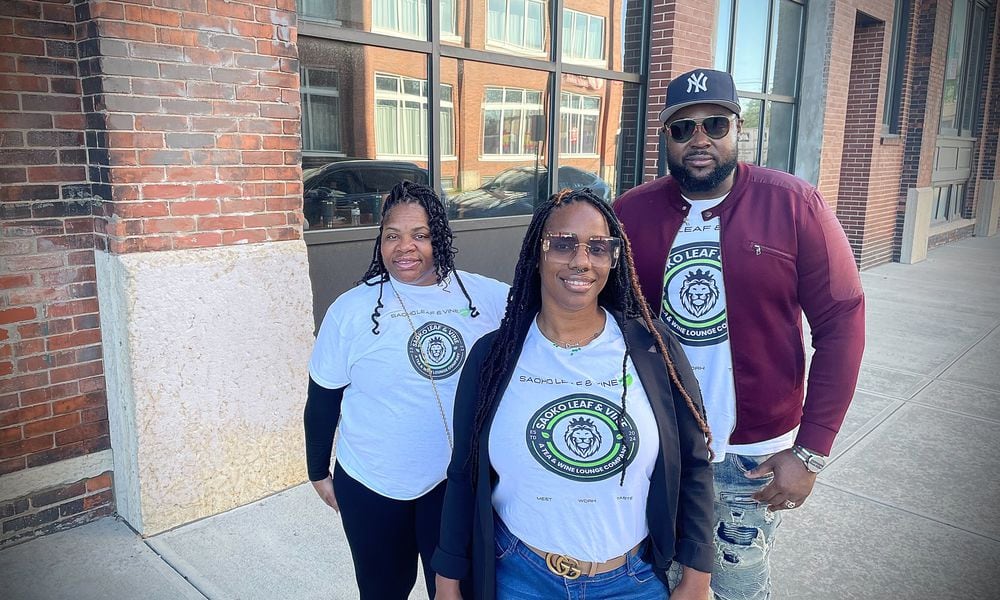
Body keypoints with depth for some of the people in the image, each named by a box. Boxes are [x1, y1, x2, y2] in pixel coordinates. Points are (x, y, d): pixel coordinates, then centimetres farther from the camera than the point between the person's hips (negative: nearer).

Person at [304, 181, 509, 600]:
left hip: (460, 482, 1)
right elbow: (322, 401, 0)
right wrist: (319, 472, 7)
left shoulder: (487, 297, -9)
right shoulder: (352, 310, -11)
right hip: (372, 487, 0)